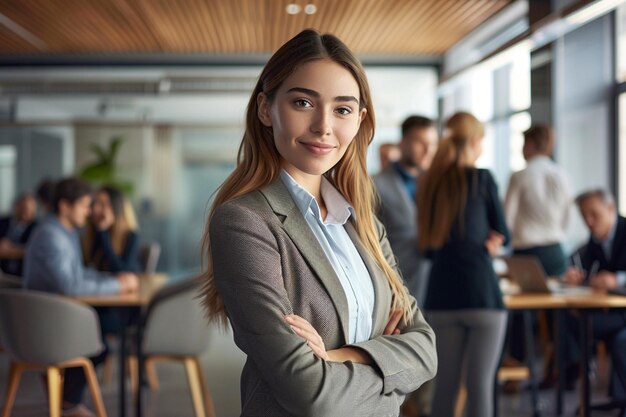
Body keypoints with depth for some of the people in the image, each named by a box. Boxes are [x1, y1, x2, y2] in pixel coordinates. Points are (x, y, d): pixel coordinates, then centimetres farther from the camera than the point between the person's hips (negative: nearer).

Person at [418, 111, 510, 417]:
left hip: (441, 296, 5)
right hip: (481, 292, -4)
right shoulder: (482, 179, -4)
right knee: (480, 383, -2)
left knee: (445, 384, 10)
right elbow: (503, 234, 4)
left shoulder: (430, 183, 9)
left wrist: (481, 244, 6)